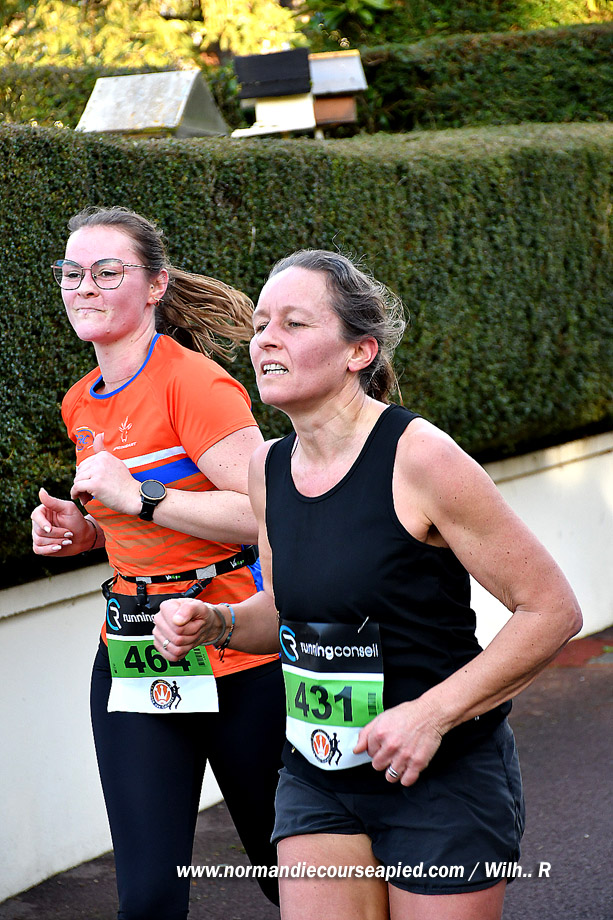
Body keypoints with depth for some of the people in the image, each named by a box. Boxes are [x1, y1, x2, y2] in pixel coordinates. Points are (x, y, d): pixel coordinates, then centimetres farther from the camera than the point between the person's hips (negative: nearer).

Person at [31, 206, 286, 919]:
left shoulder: (193, 381, -13)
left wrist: (139, 498, -21)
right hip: (131, 662, 6)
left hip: (235, 658, -6)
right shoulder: (81, 405, 11)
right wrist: (83, 531, 5)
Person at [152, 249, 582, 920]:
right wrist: (213, 623, -2)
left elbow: (552, 610, -15)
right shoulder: (269, 466, 2)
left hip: (445, 780, -5)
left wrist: (432, 713, -20)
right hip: (317, 776, 5)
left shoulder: (419, 458, -18)